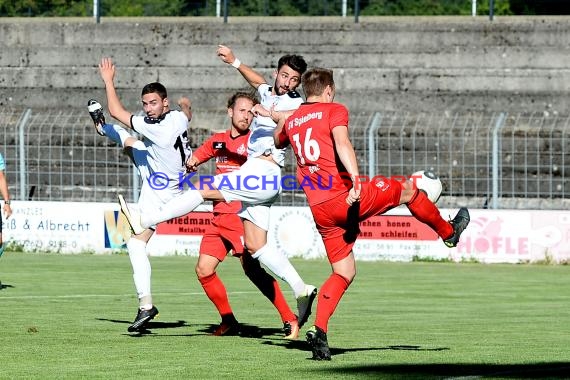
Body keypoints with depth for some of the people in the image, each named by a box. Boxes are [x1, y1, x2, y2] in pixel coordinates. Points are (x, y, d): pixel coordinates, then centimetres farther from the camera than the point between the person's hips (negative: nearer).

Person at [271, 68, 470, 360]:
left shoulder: (291, 121, 15)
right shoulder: (334, 111, -2)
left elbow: (276, 142, 37)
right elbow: (342, 144, -22)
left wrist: (273, 117, 54)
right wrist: (355, 179, -33)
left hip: (320, 211, 6)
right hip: (345, 197, -6)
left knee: (343, 273, 13)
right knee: (408, 190, 18)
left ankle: (318, 330, -5)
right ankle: (449, 232, 39)